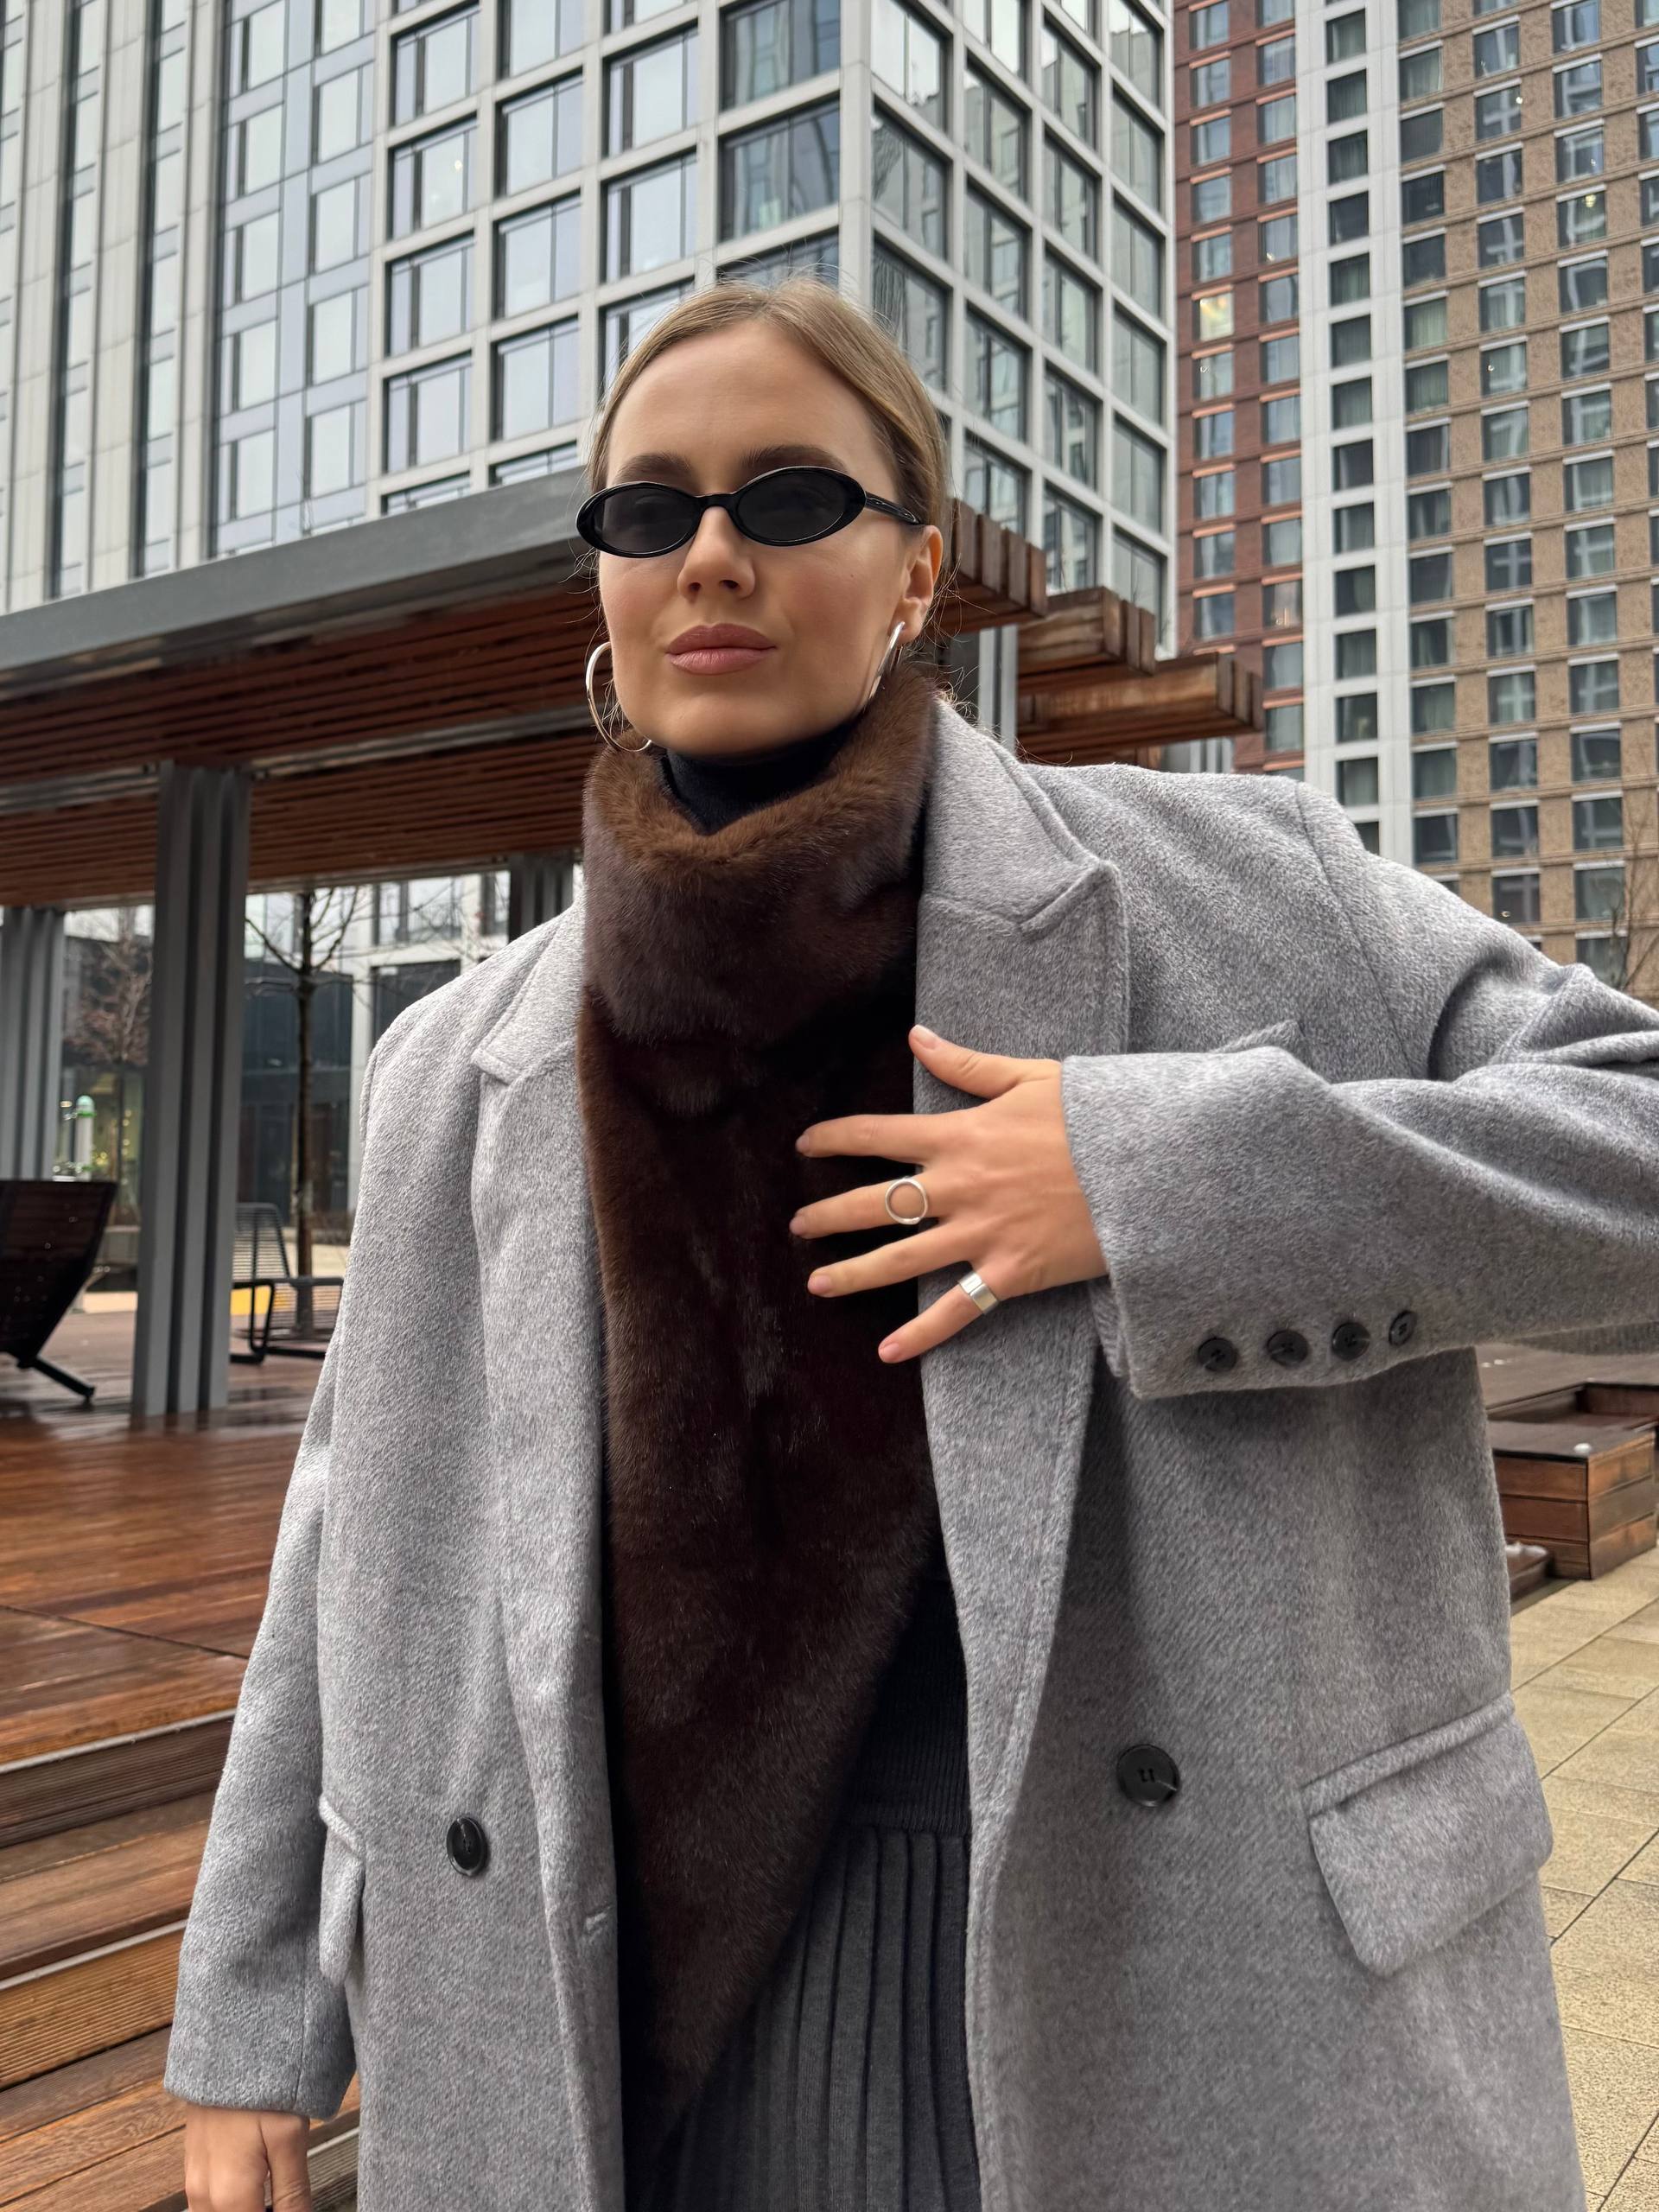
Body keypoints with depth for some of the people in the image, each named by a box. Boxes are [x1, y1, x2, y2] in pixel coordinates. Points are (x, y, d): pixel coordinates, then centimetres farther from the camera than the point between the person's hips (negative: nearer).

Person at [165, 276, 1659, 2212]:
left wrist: (1171, 1171, -21)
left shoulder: (1233, 891, -6)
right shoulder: (461, 1073, 2)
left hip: (1185, 1972, -1)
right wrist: (252, 2025, 10)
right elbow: (368, 1556, 8)